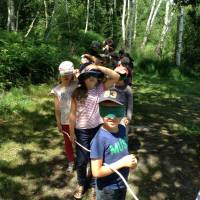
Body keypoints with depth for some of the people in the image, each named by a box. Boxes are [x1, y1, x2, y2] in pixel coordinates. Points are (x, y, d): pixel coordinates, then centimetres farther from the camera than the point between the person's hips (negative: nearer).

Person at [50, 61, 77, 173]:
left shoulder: (77, 85, -8)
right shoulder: (57, 90, -5)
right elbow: (57, 109, 0)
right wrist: (59, 124, 1)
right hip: (65, 121, 2)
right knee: (68, 142, 18)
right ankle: (71, 162, 38)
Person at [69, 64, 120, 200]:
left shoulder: (100, 88, -5)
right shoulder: (77, 92, -9)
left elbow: (116, 77, -15)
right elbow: (73, 114, -5)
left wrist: (98, 67, -21)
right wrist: (72, 132, -3)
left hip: (97, 129, 1)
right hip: (82, 131, -1)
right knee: (82, 160, 12)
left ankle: (94, 185, 33)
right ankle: (81, 184, 38)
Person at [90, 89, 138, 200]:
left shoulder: (122, 129, -8)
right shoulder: (100, 139, -29)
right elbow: (96, 172, -26)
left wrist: (131, 160, -10)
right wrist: (122, 163, -26)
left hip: (122, 184, 6)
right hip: (107, 189, -6)